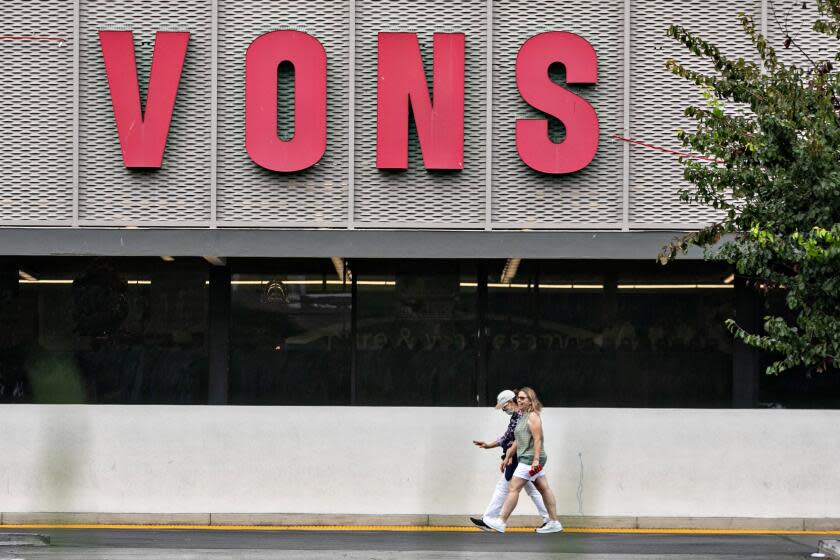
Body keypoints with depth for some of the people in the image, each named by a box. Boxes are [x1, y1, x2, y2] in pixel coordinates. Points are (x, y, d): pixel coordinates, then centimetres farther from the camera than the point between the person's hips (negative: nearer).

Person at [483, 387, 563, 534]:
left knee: (513, 488, -9)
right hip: (528, 459, 10)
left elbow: (537, 439, -19)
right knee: (544, 489, 10)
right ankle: (554, 523, 12)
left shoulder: (533, 416, -12)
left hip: (530, 459, -10)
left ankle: (501, 522, -8)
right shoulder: (523, 417, 17)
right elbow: (519, 440, 22)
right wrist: (510, 454, 20)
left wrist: (536, 460, -25)